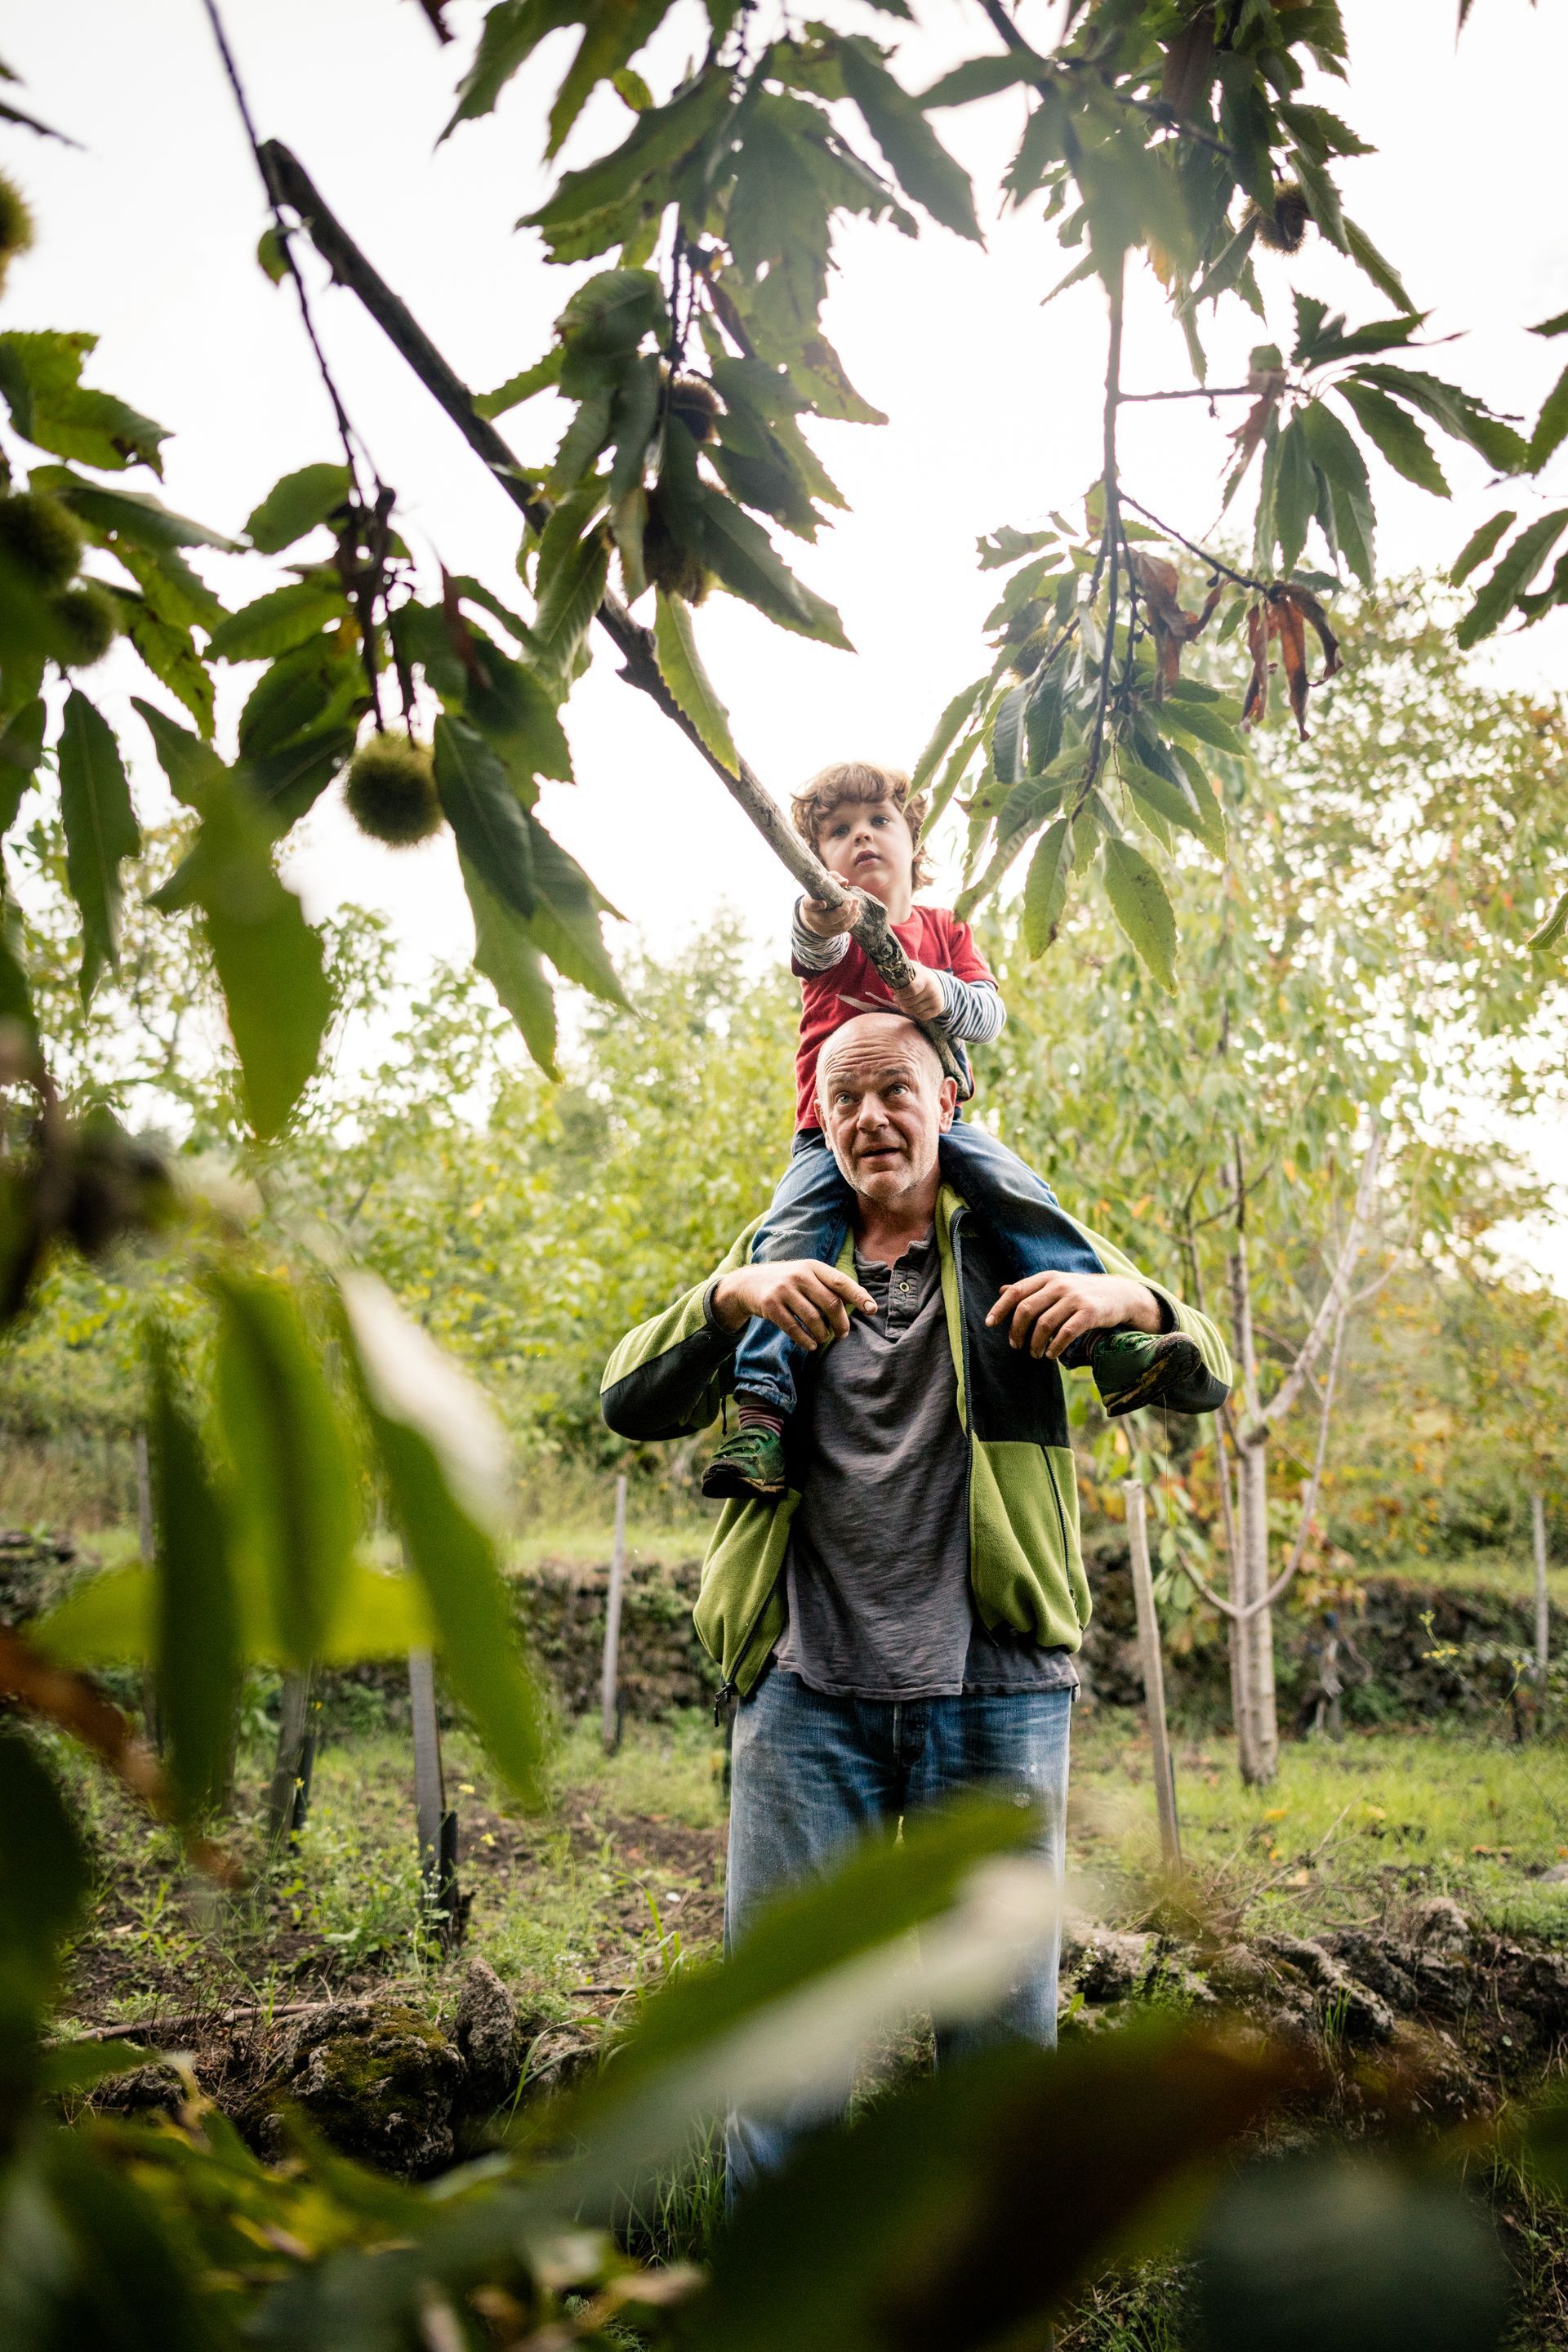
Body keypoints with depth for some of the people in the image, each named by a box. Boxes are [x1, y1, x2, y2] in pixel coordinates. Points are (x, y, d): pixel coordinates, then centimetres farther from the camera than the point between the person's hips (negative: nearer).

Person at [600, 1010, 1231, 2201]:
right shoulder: (777, 1255, 13)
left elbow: (1206, 1368, 5)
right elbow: (631, 1404, 2)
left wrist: (1125, 1297, -18)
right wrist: (731, 1296, -18)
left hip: (992, 1690, 0)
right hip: (807, 1691, 1)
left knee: (1003, 2019, 7)